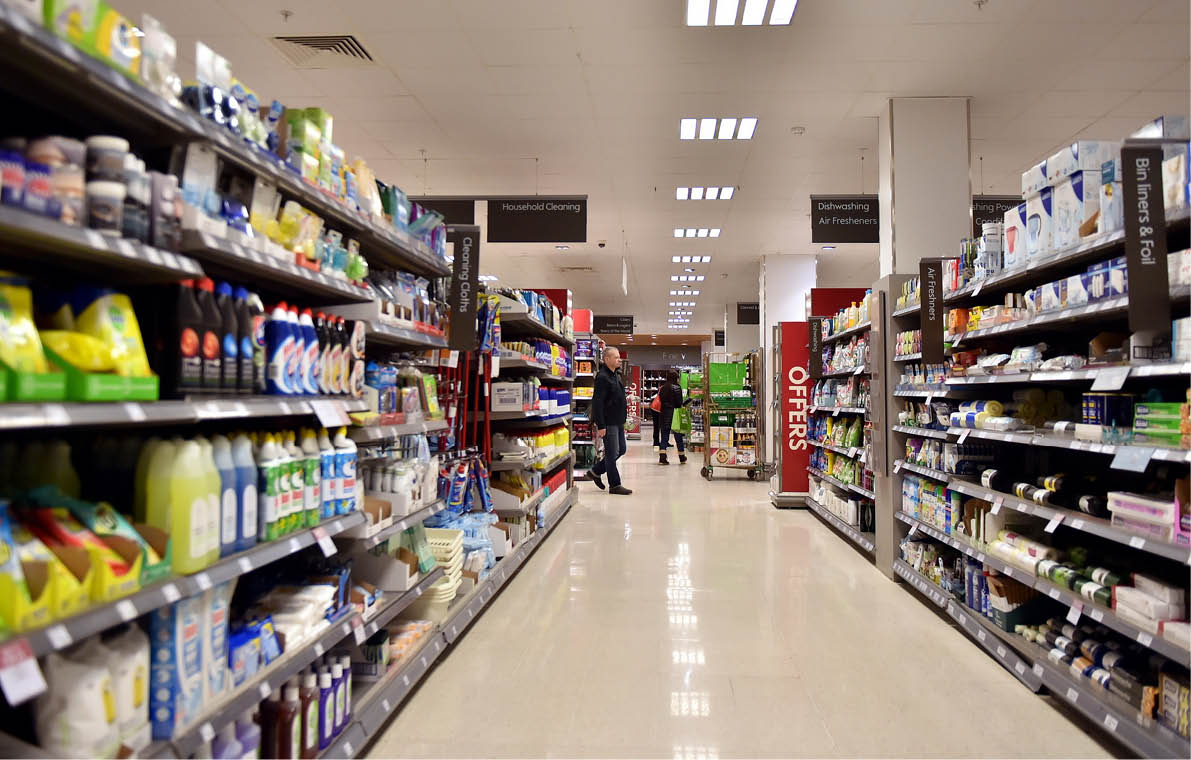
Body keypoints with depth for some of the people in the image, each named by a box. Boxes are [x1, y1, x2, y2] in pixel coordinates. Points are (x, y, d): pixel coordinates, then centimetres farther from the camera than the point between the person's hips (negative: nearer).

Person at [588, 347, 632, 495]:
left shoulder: (615, 376, 15)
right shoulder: (602, 377, -16)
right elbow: (597, 403, -20)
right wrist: (601, 425, -23)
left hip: (618, 421, 10)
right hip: (609, 422, -10)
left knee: (621, 450, 15)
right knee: (612, 453, -2)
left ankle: (595, 472, 26)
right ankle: (614, 485, 8)